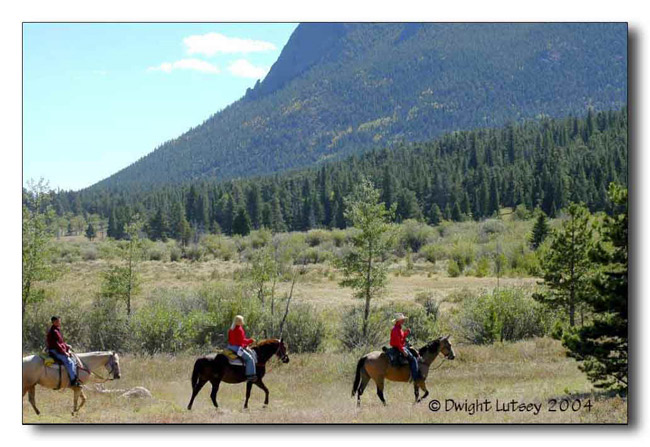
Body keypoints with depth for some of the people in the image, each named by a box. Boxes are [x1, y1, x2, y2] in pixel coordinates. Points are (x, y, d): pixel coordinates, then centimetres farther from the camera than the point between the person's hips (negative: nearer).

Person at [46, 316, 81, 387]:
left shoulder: (57, 331, 18)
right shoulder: (53, 332, -14)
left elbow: (62, 342, 23)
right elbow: (56, 344, -20)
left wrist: (68, 349, 9)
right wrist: (64, 352, -18)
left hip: (60, 351, 11)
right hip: (54, 351, -11)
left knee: (74, 361, 11)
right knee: (69, 362, -22)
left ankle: (76, 378, 12)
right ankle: (73, 381, -26)